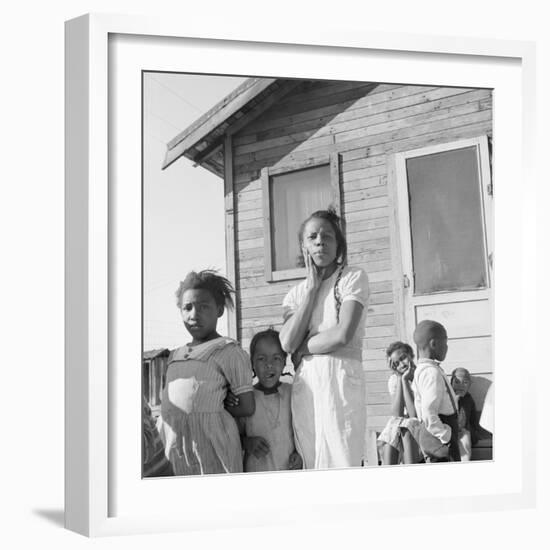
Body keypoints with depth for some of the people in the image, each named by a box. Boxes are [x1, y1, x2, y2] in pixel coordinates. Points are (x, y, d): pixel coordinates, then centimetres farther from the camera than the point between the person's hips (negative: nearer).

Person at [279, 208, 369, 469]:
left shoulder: (353, 277, 3)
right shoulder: (296, 293, 15)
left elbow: (343, 335, -11)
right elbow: (287, 342, -3)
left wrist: (302, 350, 2)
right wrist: (311, 288, 1)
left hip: (341, 378, -4)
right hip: (304, 384, 4)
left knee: (342, 462, -7)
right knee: (311, 466, 4)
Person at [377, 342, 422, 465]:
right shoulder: (394, 379, 0)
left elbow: (415, 415, -21)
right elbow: (397, 414, -14)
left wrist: (405, 380, -21)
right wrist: (399, 378, -15)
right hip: (398, 425, 4)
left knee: (407, 430, -31)